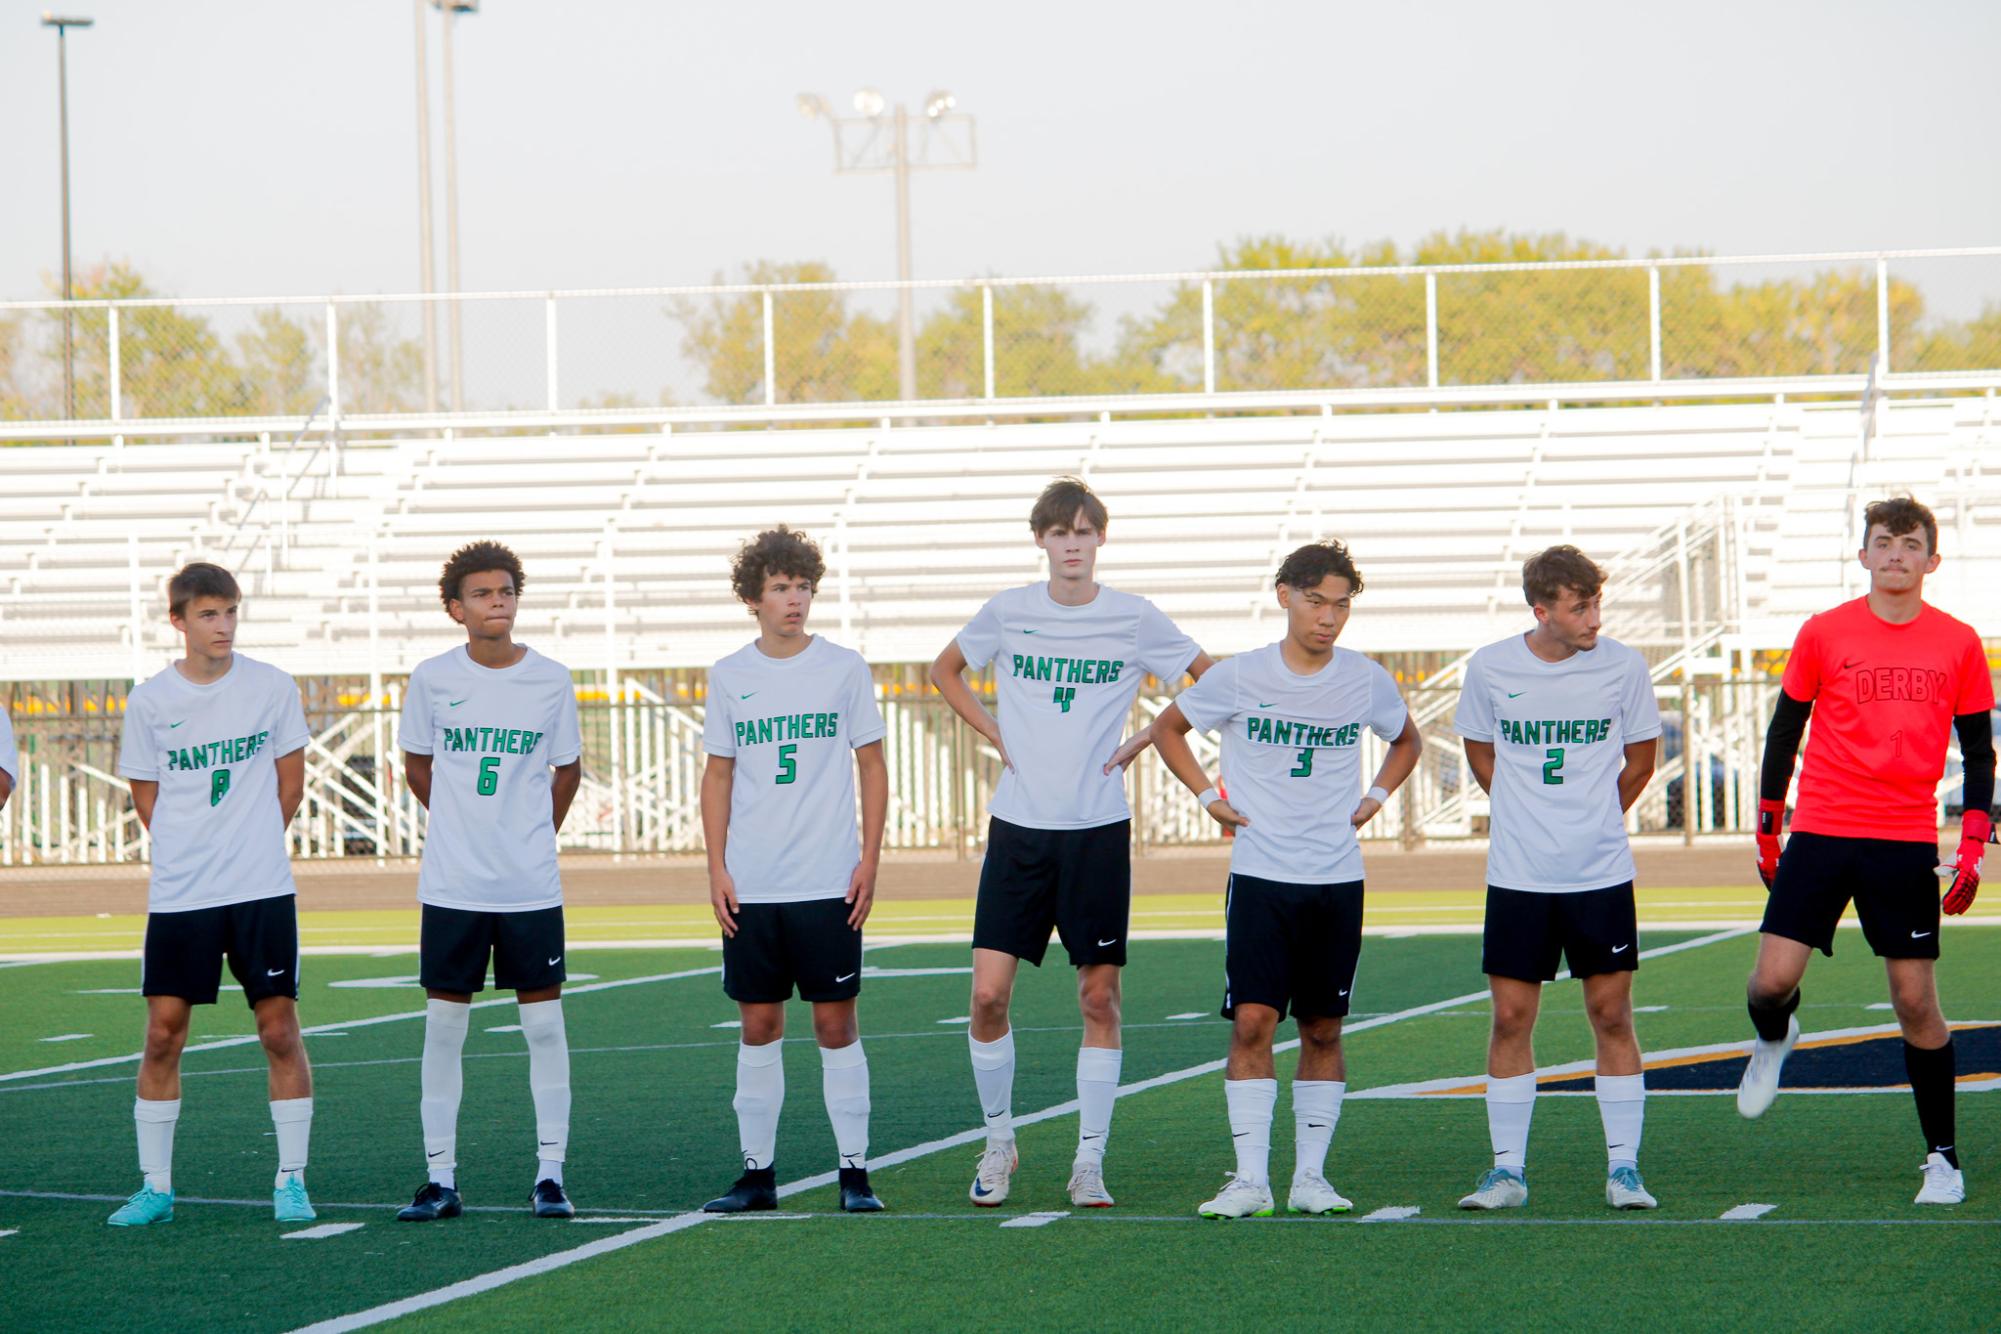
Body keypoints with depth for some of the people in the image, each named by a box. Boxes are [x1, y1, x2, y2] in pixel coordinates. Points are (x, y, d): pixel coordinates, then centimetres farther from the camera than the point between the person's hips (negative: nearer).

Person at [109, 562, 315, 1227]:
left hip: (262, 890, 0)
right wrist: (193, 852, 6)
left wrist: (252, 845, 10)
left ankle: (291, 1181, 9)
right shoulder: (149, 700, 0)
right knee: (163, 1033, 0)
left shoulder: (271, 687, 0)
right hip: (177, 894, 0)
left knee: (280, 1030, -1)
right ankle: (156, 1187, 9)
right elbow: (146, 797, 10)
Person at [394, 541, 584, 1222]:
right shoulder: (432, 679, -1)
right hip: (451, 884, 0)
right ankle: (440, 1178, 8)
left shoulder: (551, 679, -1)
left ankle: (550, 1174, 7)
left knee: (544, 1023, 1)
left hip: (532, 885, 0)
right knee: (443, 1026, 2)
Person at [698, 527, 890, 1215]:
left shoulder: (843, 667, 1)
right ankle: (757, 1171, 11)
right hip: (751, 887, 2)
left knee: (836, 1023, -1)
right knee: (758, 1025, 5)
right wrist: (717, 869, 3)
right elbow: (718, 776, 11)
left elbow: (872, 766, 5)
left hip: (829, 883, -2)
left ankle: (854, 1170, 5)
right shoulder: (729, 676, 6)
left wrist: (869, 860, -2)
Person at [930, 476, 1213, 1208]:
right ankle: (998, 1141, 13)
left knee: (1099, 997, 1)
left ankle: (1090, 1161, 9)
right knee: (988, 992, -5)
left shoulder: (1134, 619, -2)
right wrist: (994, 733, 6)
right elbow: (945, 671, 20)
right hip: (1019, 824, 1)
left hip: (1098, 827, -1)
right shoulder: (1008, 611, 2)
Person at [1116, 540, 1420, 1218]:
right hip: (1260, 875, -2)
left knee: (1323, 1029, 5)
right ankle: (1250, 1179, -8)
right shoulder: (1239, 677, -5)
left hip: (1338, 880, 2)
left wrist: (1375, 797, 8)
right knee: (1252, 1021, -10)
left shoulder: (1367, 682, 1)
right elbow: (1168, 727, 11)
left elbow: (1407, 740, 22)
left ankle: (1311, 1176, 12)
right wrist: (1208, 796, 2)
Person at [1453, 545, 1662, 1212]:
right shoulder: (1490, 668, -3)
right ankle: (1508, 1170, 9)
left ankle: (1623, 1168, 8)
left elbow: (1640, 758, 10)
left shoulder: (1622, 666, -5)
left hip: (1601, 874, -1)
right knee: (1510, 1018, 2)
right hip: (1516, 876, 1)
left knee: (1612, 1015, 1)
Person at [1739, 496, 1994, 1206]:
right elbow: (1783, 732, 9)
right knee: (1774, 978, -9)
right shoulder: (1823, 634, 2)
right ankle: (1773, 1041, 28)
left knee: (1916, 1000, 0)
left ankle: (1943, 1158, 11)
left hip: (1908, 843, 0)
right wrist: (1767, 832, 10)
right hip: (1820, 833, 0)